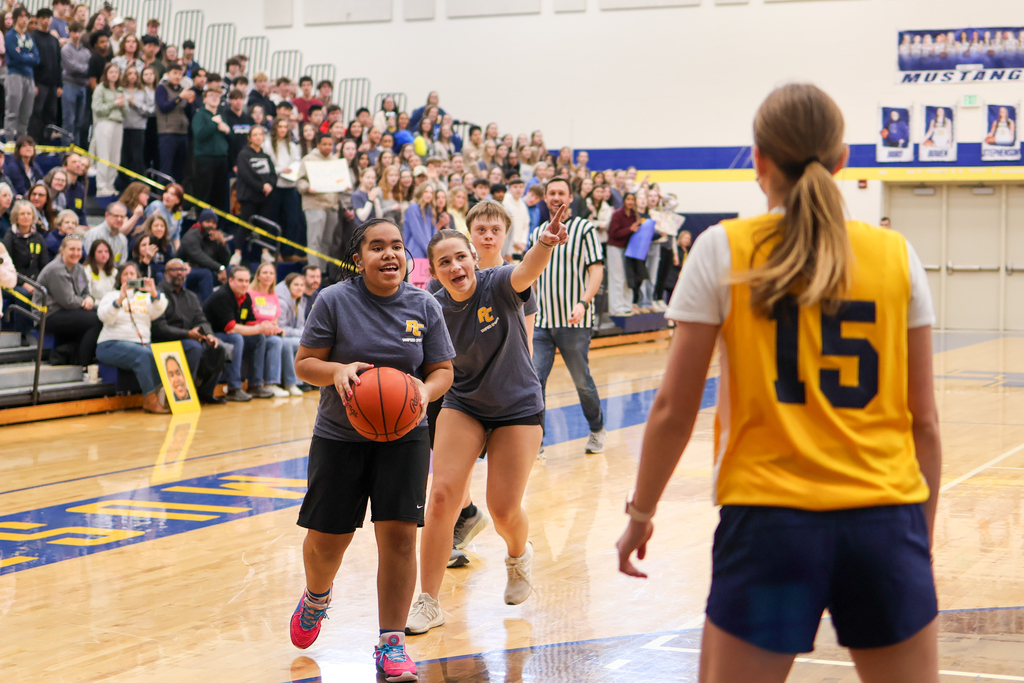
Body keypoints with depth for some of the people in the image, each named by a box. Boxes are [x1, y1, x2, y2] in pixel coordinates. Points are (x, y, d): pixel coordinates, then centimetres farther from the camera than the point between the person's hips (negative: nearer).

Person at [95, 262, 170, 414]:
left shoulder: (145, 297, 23)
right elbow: (105, 317, -7)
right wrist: (120, 299, -23)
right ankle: (150, 399, -35)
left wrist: (154, 293, -20)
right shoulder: (111, 296, 15)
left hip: (142, 343, 4)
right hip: (113, 344, -4)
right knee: (145, 355, -35)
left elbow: (158, 311, 0)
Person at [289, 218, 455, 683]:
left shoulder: (425, 307, -2)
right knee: (327, 539, 6)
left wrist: (425, 391, -20)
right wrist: (337, 370, -27)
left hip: (403, 436, 1)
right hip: (339, 436, -1)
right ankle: (316, 599, 41)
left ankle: (391, 644, 1)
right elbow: (304, 364, -6)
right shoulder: (334, 301, -9)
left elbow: (443, 370, 2)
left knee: (399, 534, -9)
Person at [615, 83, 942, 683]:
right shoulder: (898, 257, 4)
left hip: (769, 521, -2)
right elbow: (924, 419, 6)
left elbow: (675, 409, -1)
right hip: (885, 521, 2)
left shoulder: (724, 251, -1)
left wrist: (641, 512, 12)